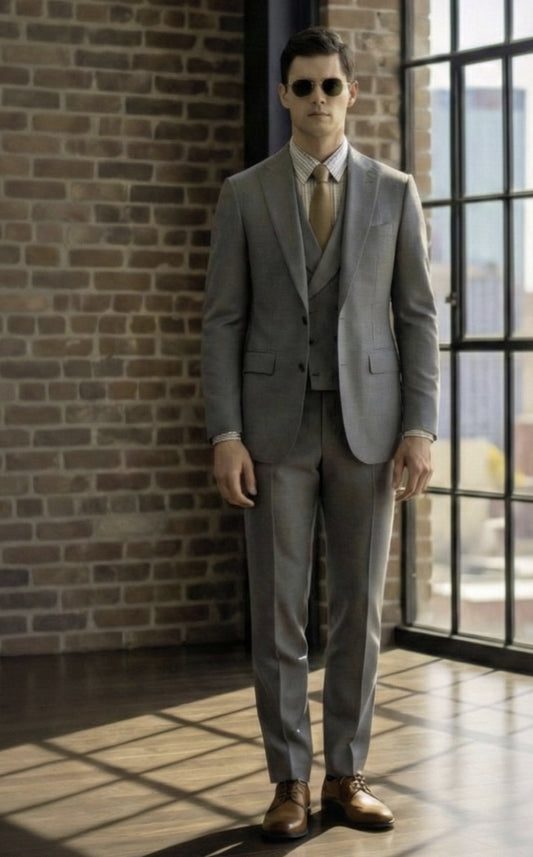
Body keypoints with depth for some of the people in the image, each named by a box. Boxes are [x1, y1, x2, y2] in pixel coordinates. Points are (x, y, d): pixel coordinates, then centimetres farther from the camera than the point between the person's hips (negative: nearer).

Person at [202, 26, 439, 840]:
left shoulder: (394, 192, 5)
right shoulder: (244, 194, 3)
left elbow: (417, 317, 3)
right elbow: (224, 322, 0)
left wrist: (421, 429, -6)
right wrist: (225, 435, -10)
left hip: (368, 424, 1)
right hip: (277, 425, -1)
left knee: (359, 607, 4)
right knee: (278, 609, 0)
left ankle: (346, 776, 15)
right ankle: (290, 782, 10)